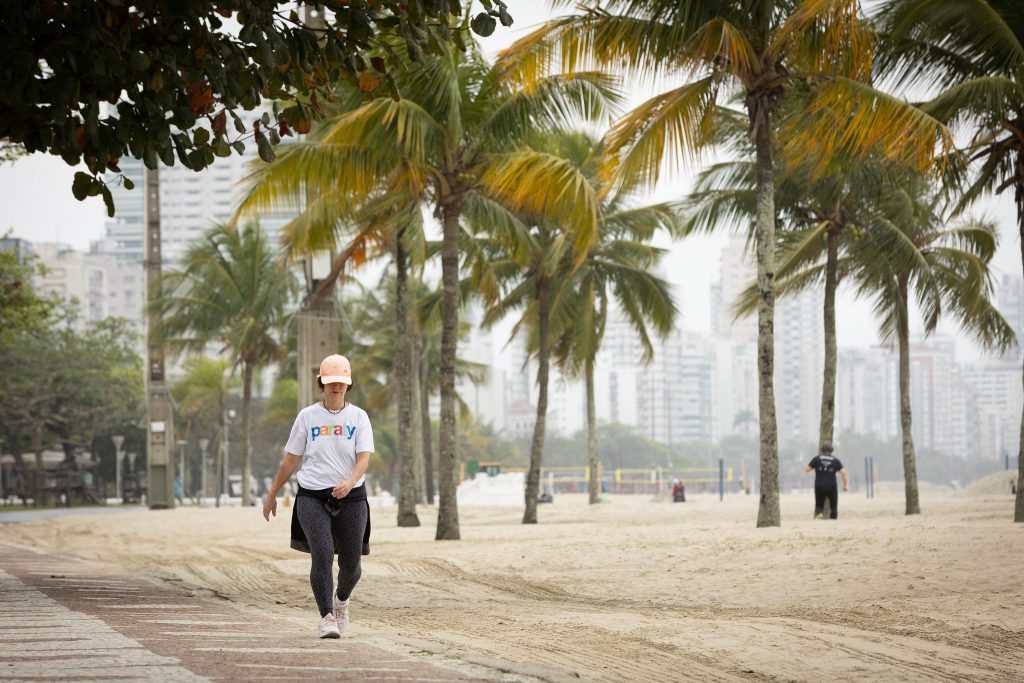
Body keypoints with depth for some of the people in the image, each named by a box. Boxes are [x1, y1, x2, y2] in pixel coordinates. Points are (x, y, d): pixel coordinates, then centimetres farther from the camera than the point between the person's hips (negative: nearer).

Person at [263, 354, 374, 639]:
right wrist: (272, 495, 14)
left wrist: (350, 482, -27)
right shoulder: (307, 416, 5)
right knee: (322, 555, -18)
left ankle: (341, 600, 36)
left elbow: (364, 457, -8)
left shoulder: (358, 417, 5)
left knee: (351, 564, 3)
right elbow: (290, 460, 12)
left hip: (350, 498, 1)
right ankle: (327, 617, -15)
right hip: (312, 498, -1)